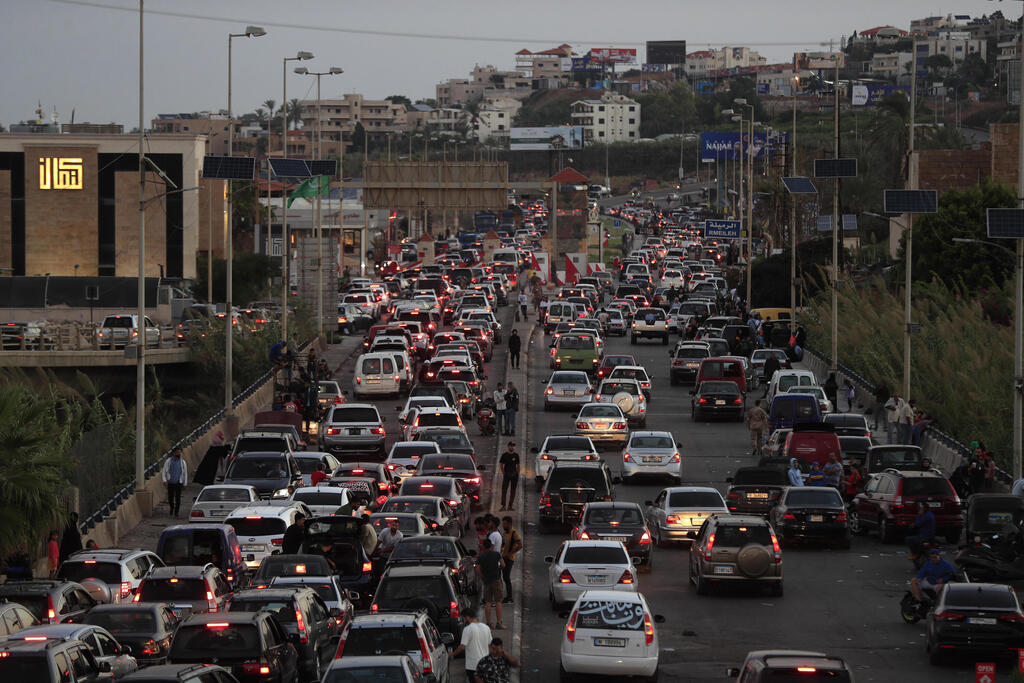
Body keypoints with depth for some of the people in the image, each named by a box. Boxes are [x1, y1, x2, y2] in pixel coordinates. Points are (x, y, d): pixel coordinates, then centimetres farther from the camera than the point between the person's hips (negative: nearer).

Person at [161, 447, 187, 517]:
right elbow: (163, 471, -1)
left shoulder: (182, 462, 3)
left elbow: (185, 473, 10)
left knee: (177, 498, -9)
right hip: (170, 483, 0)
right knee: (170, 498, 6)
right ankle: (172, 508, 33)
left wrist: (185, 483, 9)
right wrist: (164, 480, -14)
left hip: (178, 483, 0)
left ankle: (176, 513, -1)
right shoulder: (168, 461, -1)